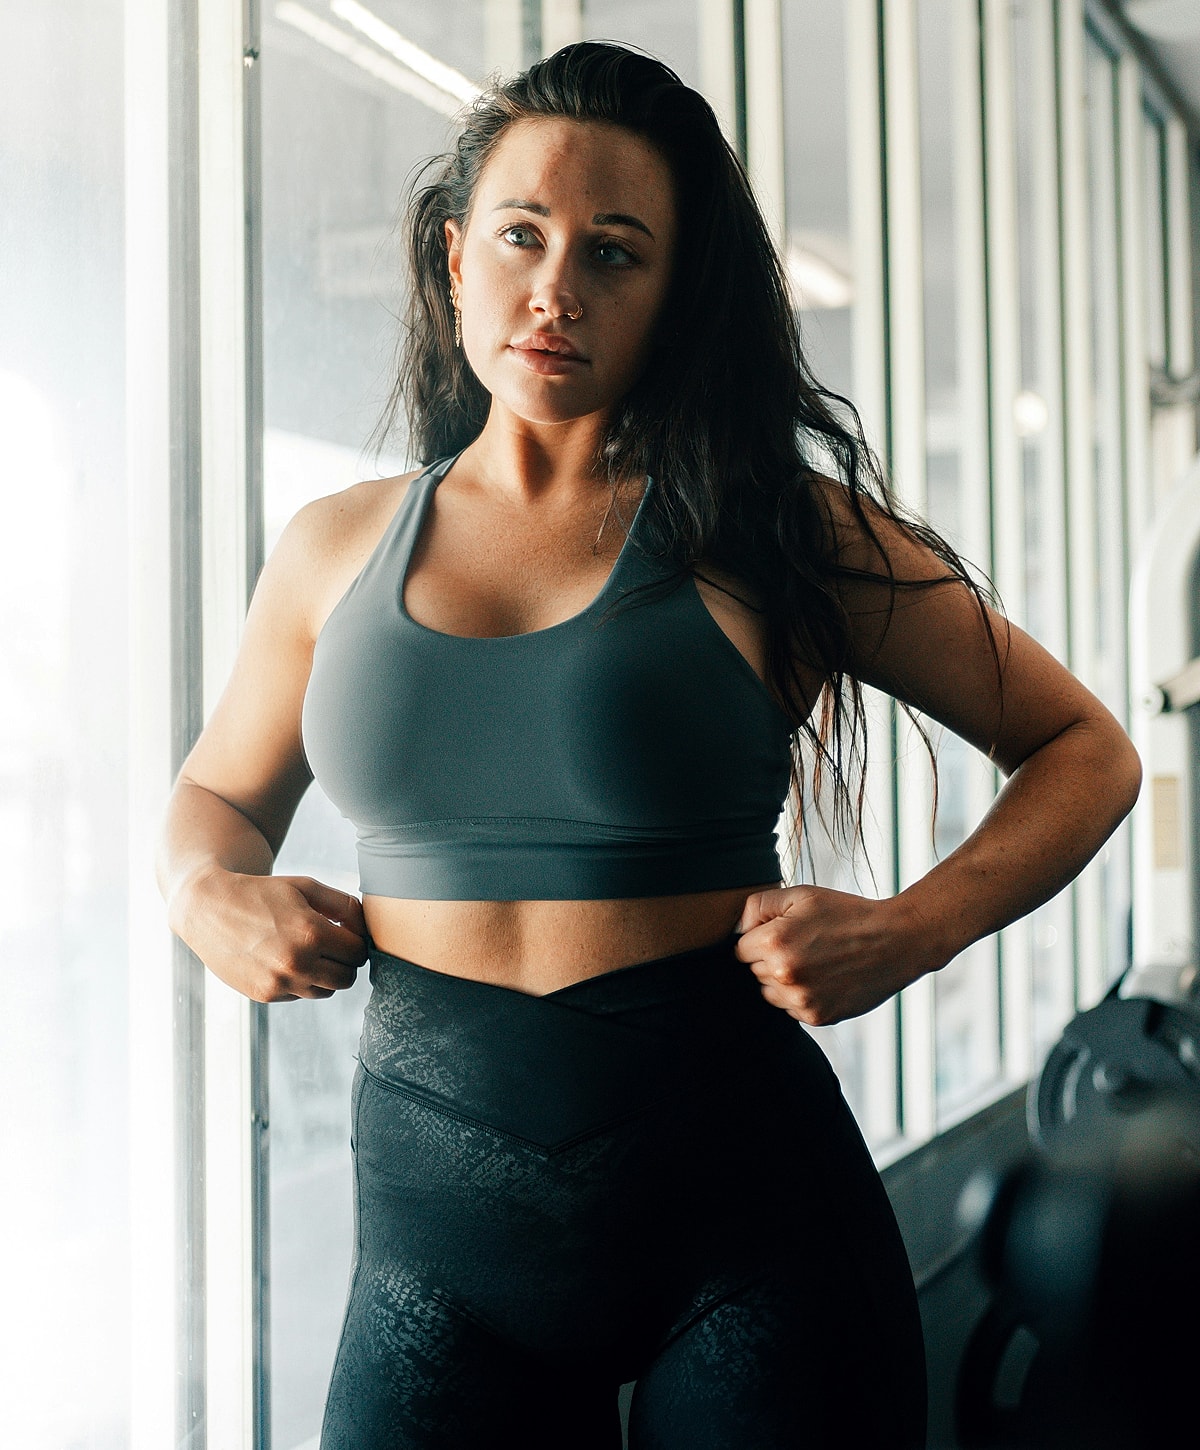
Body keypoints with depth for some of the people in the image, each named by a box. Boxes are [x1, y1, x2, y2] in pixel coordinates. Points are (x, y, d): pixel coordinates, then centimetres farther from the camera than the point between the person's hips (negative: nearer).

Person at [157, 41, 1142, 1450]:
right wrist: (210, 896, -1)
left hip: (739, 1191, -2)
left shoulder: (776, 531, -3)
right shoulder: (337, 550, 6)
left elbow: (1085, 750, 4)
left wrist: (911, 929, -12)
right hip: (436, 1215, 3)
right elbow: (214, 796, 22)